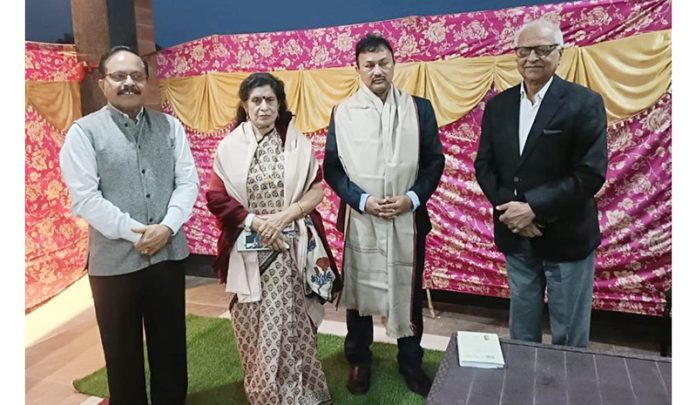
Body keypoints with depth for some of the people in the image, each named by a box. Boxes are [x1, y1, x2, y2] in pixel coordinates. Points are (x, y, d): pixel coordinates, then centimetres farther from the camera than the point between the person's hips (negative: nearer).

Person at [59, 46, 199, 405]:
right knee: (123, 355, 14)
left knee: (171, 348, 16)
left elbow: (188, 182, 2)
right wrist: (135, 233, -15)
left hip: (168, 253, 3)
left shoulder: (169, 126, 6)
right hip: (114, 261, -2)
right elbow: (85, 199, -10)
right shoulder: (84, 132, -3)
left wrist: (166, 227, -12)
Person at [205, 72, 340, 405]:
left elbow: (316, 189, 1)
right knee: (254, 326, 8)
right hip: (248, 250, 1)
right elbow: (216, 197, -2)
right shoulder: (230, 146, 2)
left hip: (291, 250, -1)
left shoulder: (297, 142, 2)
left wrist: (284, 216, -13)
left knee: (290, 323, 2)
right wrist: (256, 221, -12)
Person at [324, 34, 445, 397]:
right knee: (358, 288, 11)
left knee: (409, 291, 12)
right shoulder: (342, 112, 0)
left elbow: (435, 161, 3)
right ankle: (359, 360, 32)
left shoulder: (420, 108, 3)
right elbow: (332, 167, 0)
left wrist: (413, 198, -12)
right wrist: (363, 200, -13)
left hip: (408, 219, 1)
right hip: (359, 219, 0)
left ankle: (411, 362, 32)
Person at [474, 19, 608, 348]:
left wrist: (534, 209, -20)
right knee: (521, 332, 18)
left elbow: (591, 173, -15)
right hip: (515, 236, 4)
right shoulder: (498, 105, 6)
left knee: (569, 337, 10)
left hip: (566, 237, -3)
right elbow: (484, 165, 4)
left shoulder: (585, 103, -8)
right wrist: (510, 208, -12)